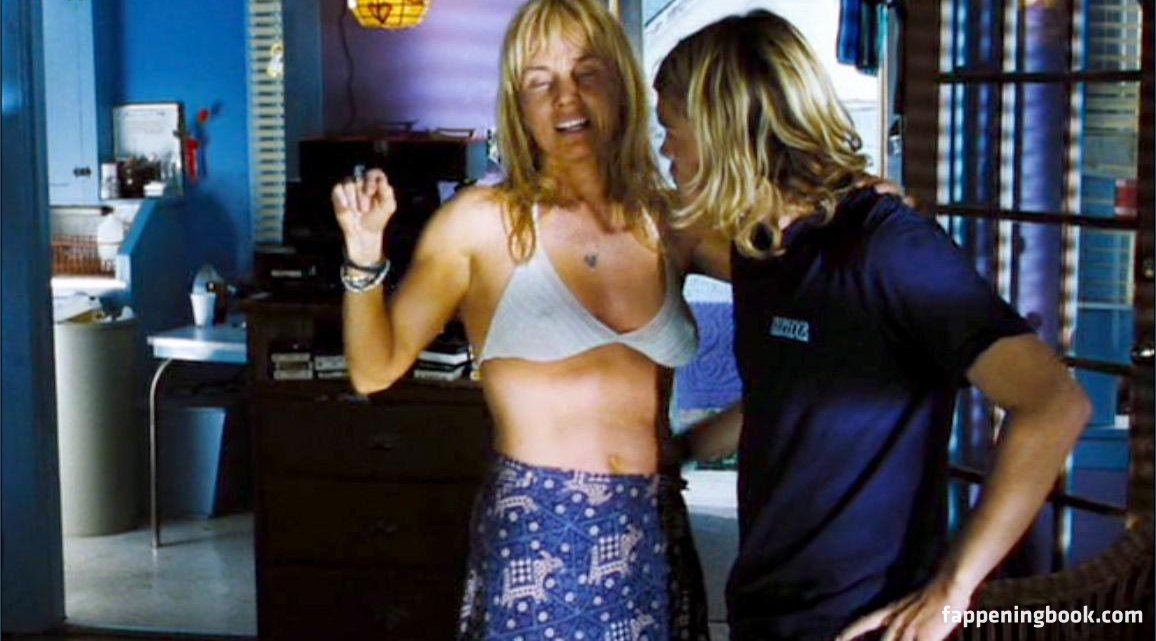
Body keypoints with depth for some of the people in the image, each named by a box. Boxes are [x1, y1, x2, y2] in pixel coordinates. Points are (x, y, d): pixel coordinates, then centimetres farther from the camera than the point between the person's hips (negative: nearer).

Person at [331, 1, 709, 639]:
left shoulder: (667, 223, 4)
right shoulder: (481, 222, -5)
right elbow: (376, 370, -1)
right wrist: (365, 254, -15)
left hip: (656, 530, 4)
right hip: (540, 531, -3)